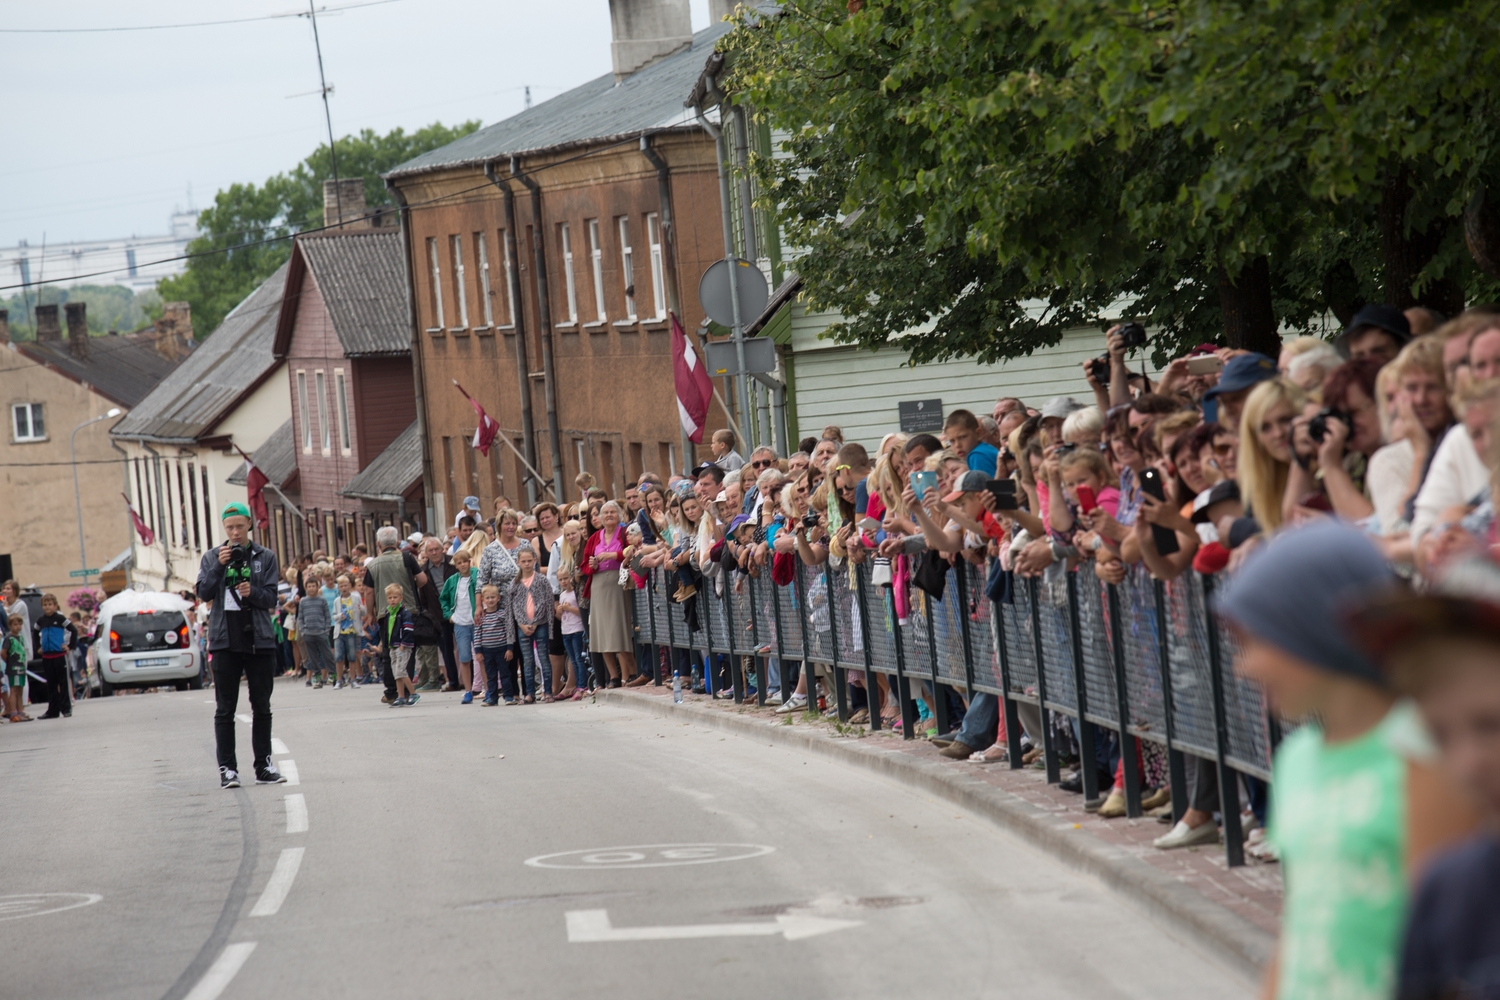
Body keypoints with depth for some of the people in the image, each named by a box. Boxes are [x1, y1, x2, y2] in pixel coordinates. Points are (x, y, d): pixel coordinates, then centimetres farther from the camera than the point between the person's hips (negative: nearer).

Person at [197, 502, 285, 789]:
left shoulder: (265, 557, 8)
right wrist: (220, 566, -13)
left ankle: (264, 765, 12)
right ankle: (227, 767, 0)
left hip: (259, 639, 1)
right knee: (225, 709, -1)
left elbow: (271, 597, 3)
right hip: (225, 639, -1)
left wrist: (252, 592, -17)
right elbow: (203, 593, -1)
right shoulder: (212, 557, 9)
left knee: (262, 706, 5)